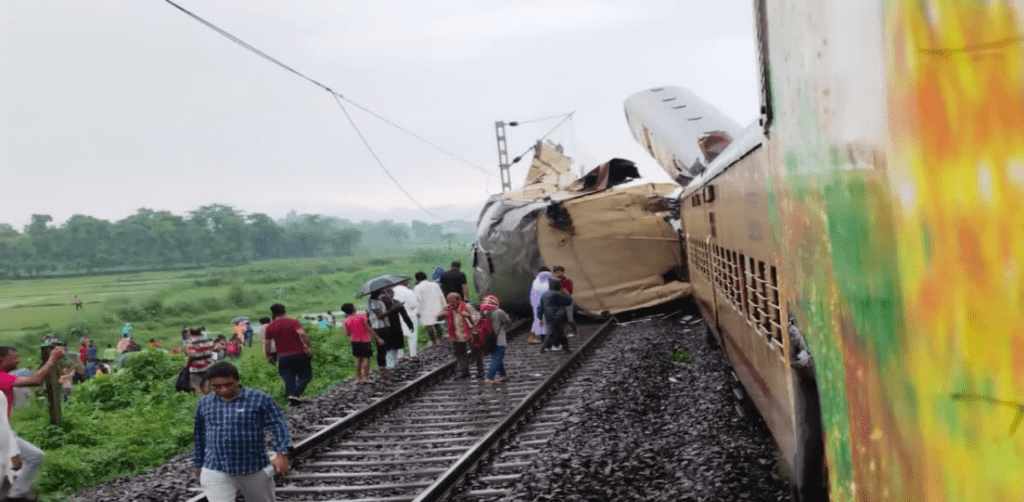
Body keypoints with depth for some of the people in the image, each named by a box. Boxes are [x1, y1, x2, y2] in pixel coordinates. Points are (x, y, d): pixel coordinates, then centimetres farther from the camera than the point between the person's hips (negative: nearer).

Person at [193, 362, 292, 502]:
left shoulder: (260, 400, -5)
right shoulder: (204, 404, 7)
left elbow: (278, 426, -8)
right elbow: (199, 436, 19)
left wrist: (282, 454, -21)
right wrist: (199, 464, 24)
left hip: (255, 471, -1)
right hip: (215, 473, 2)